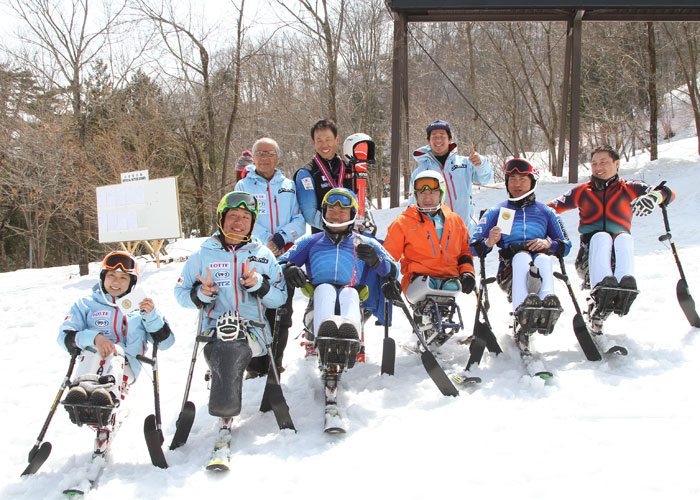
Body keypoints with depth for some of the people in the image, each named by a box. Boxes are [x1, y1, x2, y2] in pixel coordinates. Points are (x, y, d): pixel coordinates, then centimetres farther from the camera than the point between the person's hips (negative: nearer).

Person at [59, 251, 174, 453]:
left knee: (115, 351, -34)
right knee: (93, 349, -33)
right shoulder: (87, 304, 23)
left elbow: (165, 341, 15)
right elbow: (65, 336, 6)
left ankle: (107, 392, -64)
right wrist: (93, 338, -14)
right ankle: (83, 387, -63)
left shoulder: (140, 307, 25)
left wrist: (151, 316, -2)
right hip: (91, 360, 0)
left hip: (126, 365, 0)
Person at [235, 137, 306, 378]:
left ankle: (275, 362, 13)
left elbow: (300, 220, 5)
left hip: (284, 257, 2)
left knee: (281, 313, 3)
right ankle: (255, 365, 0)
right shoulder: (243, 186, 10)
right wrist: (265, 241, -15)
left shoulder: (289, 186, 15)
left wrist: (281, 237, -13)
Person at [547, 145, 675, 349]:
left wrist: (654, 197, -17)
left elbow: (668, 193, 7)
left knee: (624, 238, -33)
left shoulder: (628, 189, 17)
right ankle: (601, 289, -61)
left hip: (618, 254, 0)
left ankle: (625, 286, -60)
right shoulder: (581, 191, 22)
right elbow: (553, 208, 17)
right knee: (601, 237, -33)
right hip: (590, 253, 0)